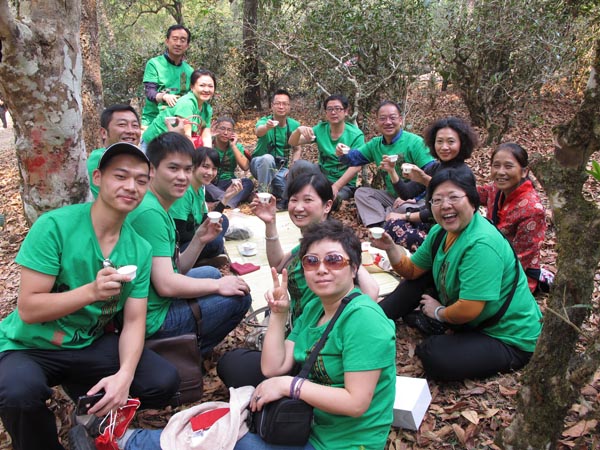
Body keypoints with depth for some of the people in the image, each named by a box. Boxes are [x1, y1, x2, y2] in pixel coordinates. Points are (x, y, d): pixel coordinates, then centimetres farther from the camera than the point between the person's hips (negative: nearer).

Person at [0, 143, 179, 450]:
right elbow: (28, 309, -20)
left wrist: (124, 375, -25)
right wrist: (91, 291, -36)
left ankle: (89, 397, 14)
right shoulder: (54, 226, -20)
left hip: (88, 344, 4)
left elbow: (134, 321, -6)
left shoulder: (140, 249, -6)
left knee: (164, 381, -12)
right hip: (29, 346, -3)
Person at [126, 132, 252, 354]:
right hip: (152, 319, -10)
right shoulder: (150, 213, -23)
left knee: (212, 272, 27)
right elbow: (166, 284, -27)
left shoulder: (159, 209, 9)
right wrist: (217, 285, -15)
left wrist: (199, 240, -4)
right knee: (240, 297, -7)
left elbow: (176, 269, 11)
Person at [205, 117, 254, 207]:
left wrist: (233, 146, -9)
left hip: (227, 184, 2)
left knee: (248, 183, -27)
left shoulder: (237, 146, 7)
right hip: (209, 185, -1)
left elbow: (245, 167, -11)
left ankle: (226, 204, -48)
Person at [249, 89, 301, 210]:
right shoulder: (265, 120, -17)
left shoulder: (294, 125, -4)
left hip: (280, 168, 3)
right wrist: (267, 126, -64)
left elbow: (296, 149, 4)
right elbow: (258, 131, -41)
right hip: (260, 164, -3)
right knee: (268, 158, -39)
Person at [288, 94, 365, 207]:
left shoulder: (356, 135, -10)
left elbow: (356, 166, -20)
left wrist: (336, 186, -32)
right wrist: (299, 130, -28)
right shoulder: (320, 129, 1)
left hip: (345, 184, -3)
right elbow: (292, 143, -5)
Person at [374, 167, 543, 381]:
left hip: (509, 338, -9)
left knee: (435, 358, -30)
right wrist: (391, 248, -9)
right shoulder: (440, 232, -1)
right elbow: (411, 270, 8)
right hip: (471, 320, 9)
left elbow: (469, 311, -32)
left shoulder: (481, 245, -30)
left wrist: (439, 312, -12)